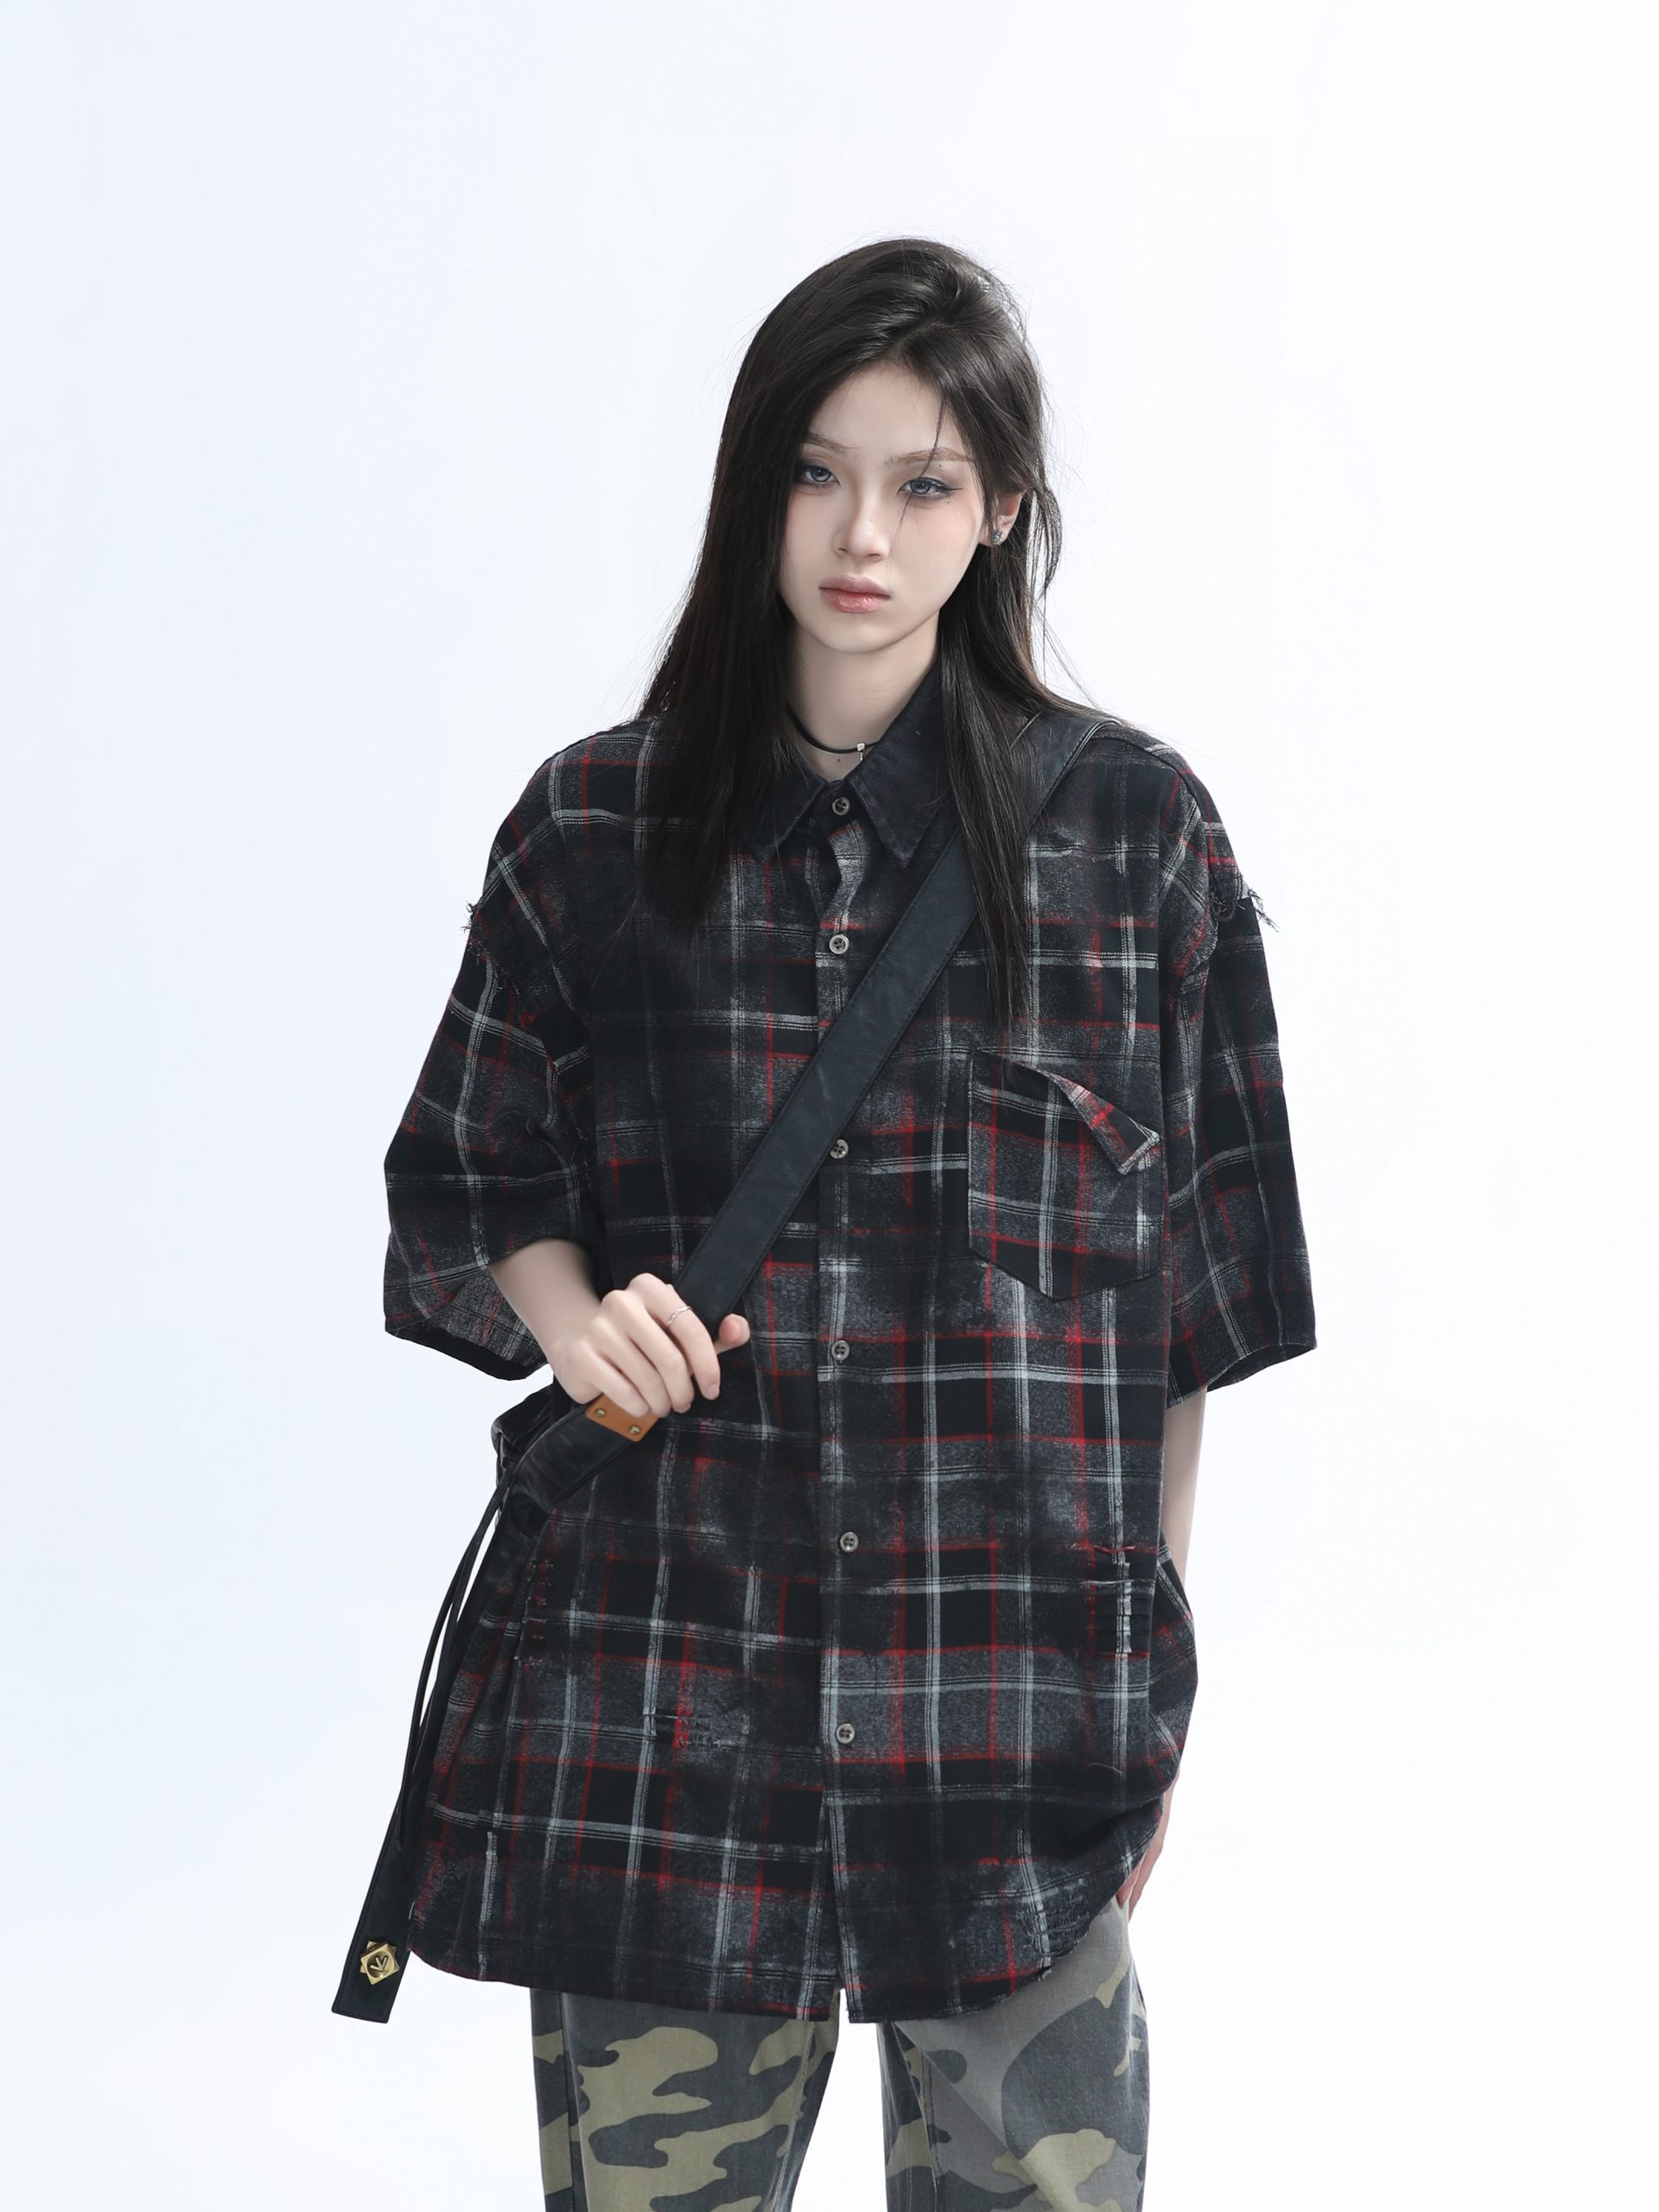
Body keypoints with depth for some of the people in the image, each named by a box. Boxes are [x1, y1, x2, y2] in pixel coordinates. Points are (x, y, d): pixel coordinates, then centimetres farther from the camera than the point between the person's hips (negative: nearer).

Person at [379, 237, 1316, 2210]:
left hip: (1016, 1669, -1)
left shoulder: (1133, 831, 4)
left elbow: (1194, 1298, 7)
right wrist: (570, 1311, -9)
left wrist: (1149, 1687, 6)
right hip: (658, 1680, 1)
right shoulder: (595, 830, 6)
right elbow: (466, 1184, 14)